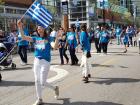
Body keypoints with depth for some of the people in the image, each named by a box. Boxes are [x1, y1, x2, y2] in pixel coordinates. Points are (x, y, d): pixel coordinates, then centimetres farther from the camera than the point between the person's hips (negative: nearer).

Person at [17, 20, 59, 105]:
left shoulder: (48, 38, -5)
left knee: (42, 82, -4)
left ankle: (55, 88, 25)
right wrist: (20, 27, -14)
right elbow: (24, 37, -2)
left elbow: (54, 46, -22)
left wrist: (57, 37, -36)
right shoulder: (36, 39, 7)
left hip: (45, 61, -5)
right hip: (36, 61, 5)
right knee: (37, 81, 11)